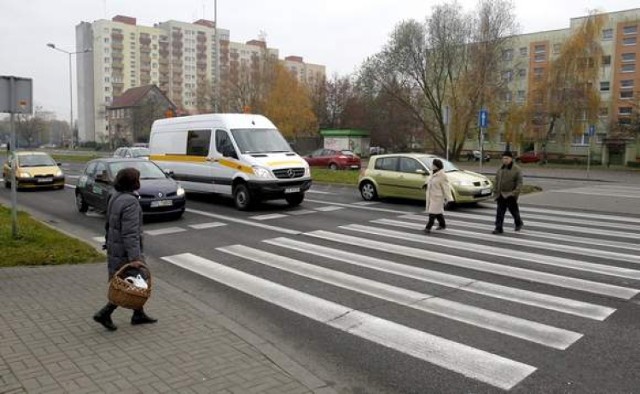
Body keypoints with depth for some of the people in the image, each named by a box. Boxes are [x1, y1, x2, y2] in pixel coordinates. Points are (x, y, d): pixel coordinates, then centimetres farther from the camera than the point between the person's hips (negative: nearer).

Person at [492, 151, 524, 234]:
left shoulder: (516, 169, -7)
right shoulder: (500, 169, 10)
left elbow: (519, 182, -11)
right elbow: (497, 182, 16)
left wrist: (516, 192, -20)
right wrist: (495, 192, 13)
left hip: (511, 195, -4)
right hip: (501, 195, 4)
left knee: (513, 210, 10)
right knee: (500, 212, -1)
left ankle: (518, 223, 37)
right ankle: (498, 228, 1)